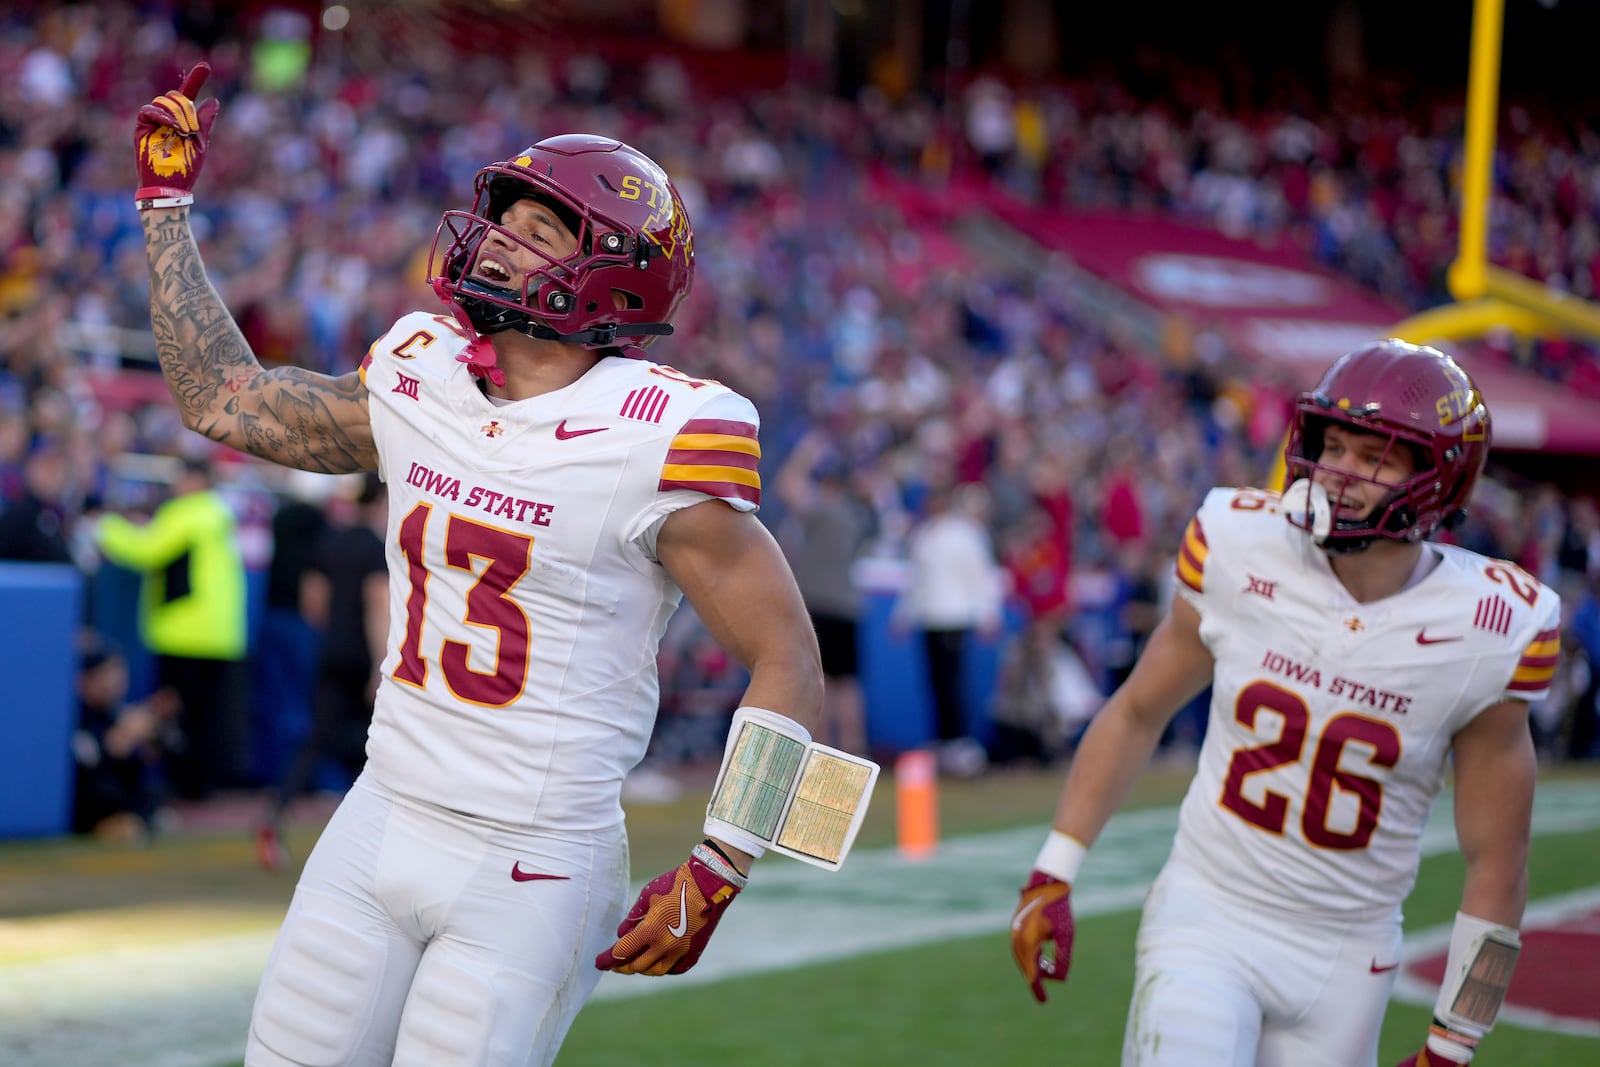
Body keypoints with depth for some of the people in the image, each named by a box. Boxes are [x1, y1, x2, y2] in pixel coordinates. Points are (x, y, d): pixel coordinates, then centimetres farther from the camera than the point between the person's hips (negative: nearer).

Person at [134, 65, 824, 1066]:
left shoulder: (656, 440, -14)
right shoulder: (420, 387, 4)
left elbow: (788, 663, -10)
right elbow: (222, 397, 19)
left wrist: (717, 871, -16)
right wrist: (168, 199, 20)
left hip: (533, 868, -6)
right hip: (381, 823, 6)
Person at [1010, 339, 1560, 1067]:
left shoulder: (1481, 634, -11)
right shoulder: (1243, 557, -8)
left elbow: (1495, 864, -4)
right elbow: (1137, 713, 8)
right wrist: (1053, 876, 5)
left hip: (1342, 963, 1)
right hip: (1206, 920, 0)